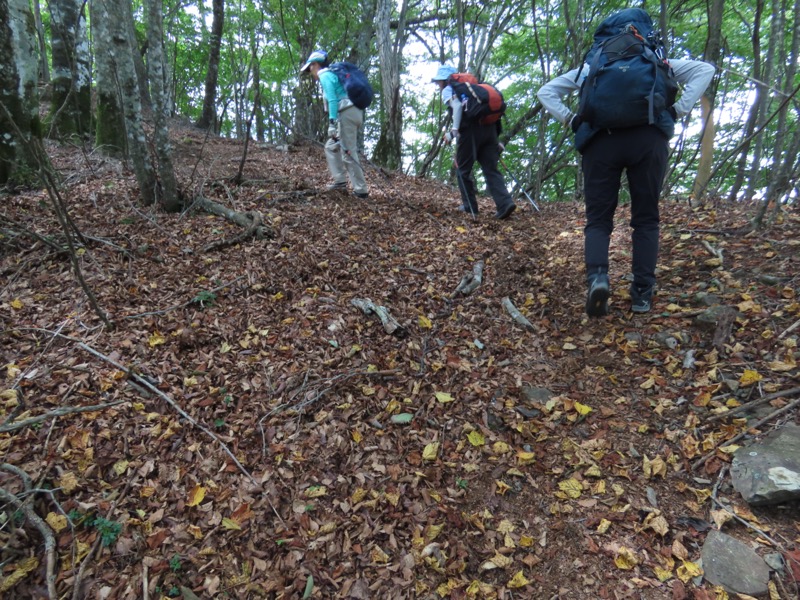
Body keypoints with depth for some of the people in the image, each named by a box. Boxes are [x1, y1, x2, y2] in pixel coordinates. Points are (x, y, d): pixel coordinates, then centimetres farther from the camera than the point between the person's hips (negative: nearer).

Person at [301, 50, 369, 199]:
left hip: (346, 114, -10)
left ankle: (361, 190, -7)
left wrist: (332, 122, -23)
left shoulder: (325, 75, -2)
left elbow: (332, 99, -17)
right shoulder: (332, 74, 28)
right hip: (354, 113, 10)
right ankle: (340, 180, 10)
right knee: (331, 147, 17)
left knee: (348, 153, -8)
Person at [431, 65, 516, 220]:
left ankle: (469, 206, 13)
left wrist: (454, 130, -19)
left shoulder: (448, 90, 11)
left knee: (463, 169, 9)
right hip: (489, 126, 7)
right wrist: (495, 139, 28)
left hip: (471, 129, -6)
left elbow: (457, 106, -12)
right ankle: (506, 203, -16)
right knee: (491, 169, 2)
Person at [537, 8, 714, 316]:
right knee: (646, 218, 9)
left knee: (598, 218, 5)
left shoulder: (592, 66, 28)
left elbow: (546, 92, 26)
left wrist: (571, 120, 14)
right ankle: (642, 293, 3)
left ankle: (597, 277, -22)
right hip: (649, 138, 0)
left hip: (600, 141, 0)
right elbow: (704, 69, 21)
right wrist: (678, 110, 11)